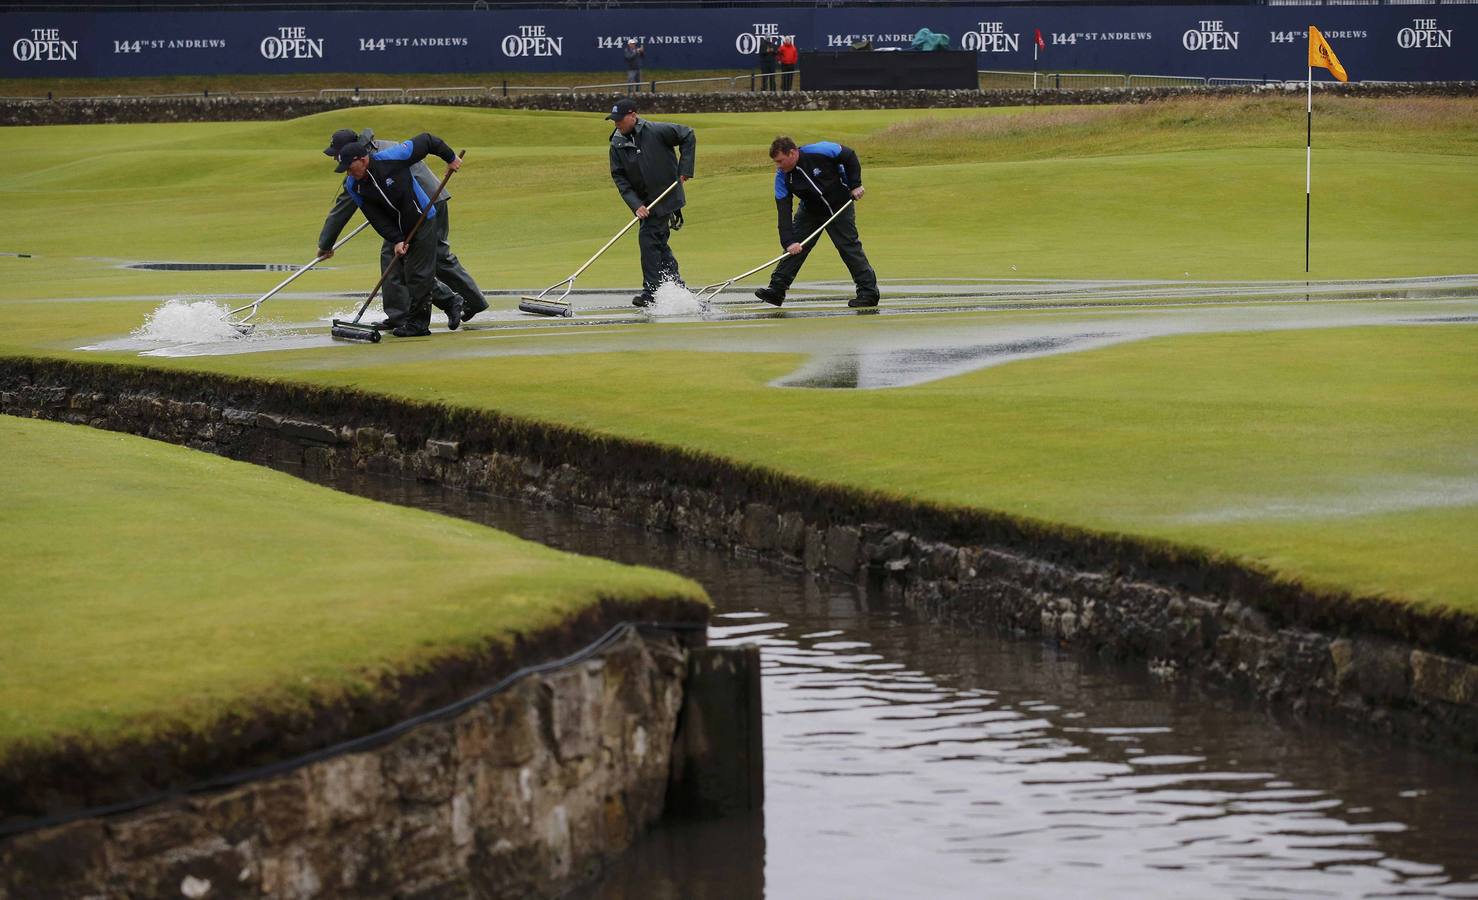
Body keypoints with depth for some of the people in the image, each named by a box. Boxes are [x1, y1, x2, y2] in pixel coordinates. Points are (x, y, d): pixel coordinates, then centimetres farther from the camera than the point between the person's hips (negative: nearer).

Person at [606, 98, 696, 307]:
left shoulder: (656, 131, -16)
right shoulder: (617, 144, -1)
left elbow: (688, 136, -6)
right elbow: (619, 177, -2)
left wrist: (684, 169, -10)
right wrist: (636, 204, -13)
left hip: (666, 194, -7)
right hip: (644, 200, 7)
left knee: (648, 237, -14)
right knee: (659, 242, 14)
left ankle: (651, 293, -11)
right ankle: (677, 286, 29)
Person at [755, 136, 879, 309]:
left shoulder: (820, 151, -30)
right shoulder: (782, 177, -18)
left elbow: (850, 157, -14)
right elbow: (784, 213, -21)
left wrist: (855, 185, -16)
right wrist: (789, 241, -29)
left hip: (840, 207, -4)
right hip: (811, 210, 4)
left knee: (850, 247, -6)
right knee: (794, 247, -4)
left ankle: (869, 292, 0)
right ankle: (776, 290, -1)